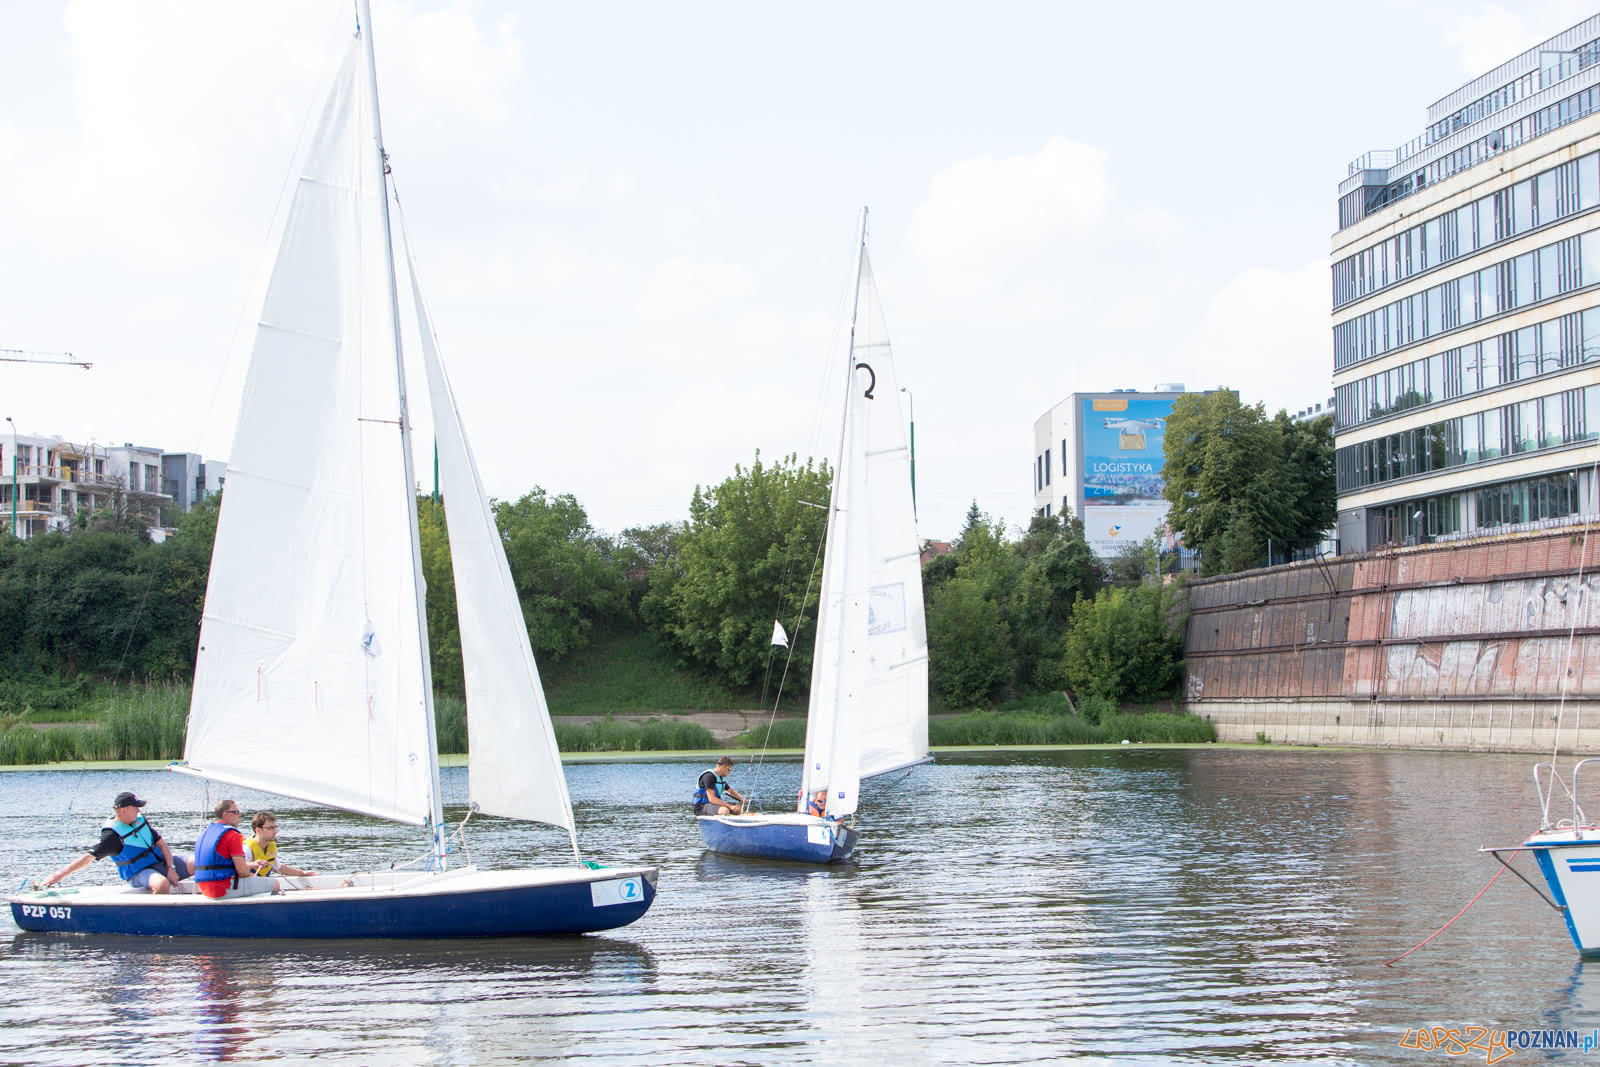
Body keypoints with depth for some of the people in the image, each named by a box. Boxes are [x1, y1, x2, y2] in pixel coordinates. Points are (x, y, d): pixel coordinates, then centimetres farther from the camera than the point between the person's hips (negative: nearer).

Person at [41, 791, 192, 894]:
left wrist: (171, 868, -5)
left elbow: (161, 843, 9)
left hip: (160, 862, 7)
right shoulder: (113, 834, -13)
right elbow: (89, 856, -16)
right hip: (139, 873, -7)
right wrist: (60, 874, -23)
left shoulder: (140, 820, 8)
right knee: (162, 884, -42)